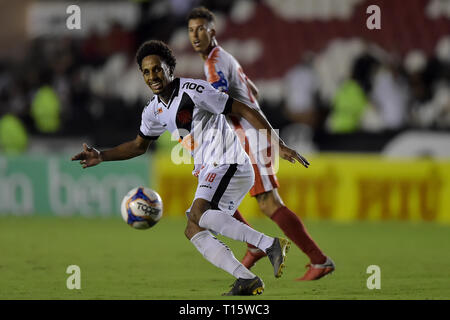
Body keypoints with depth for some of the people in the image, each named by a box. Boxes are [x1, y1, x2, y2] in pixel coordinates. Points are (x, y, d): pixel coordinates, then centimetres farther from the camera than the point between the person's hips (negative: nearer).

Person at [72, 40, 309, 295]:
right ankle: (248, 281, -8)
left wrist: (279, 146, -16)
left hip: (229, 163, -9)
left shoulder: (193, 90, -12)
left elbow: (245, 111, -12)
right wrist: (101, 156, 19)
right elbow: (139, 146, 32)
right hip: (209, 173, 9)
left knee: (198, 214, -28)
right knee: (194, 231, -3)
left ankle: (271, 245, -32)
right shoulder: (155, 110, 13)